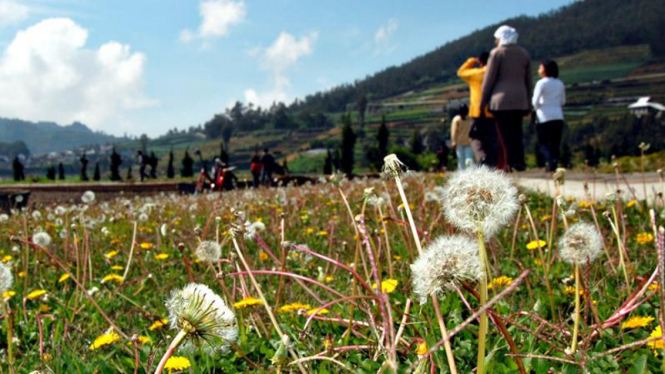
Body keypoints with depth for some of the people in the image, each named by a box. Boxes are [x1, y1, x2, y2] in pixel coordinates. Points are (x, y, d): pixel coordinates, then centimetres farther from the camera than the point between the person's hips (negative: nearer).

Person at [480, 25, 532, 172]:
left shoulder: (497, 53, -4)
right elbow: (528, 80, 15)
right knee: (517, 133, 10)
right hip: (520, 100, 5)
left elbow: (489, 79, -5)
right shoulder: (524, 54, 13)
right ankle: (519, 162, 8)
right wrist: (528, 102, 20)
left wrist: (482, 101, 2)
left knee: (506, 134, -4)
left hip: (501, 100, -5)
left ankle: (511, 163, -6)